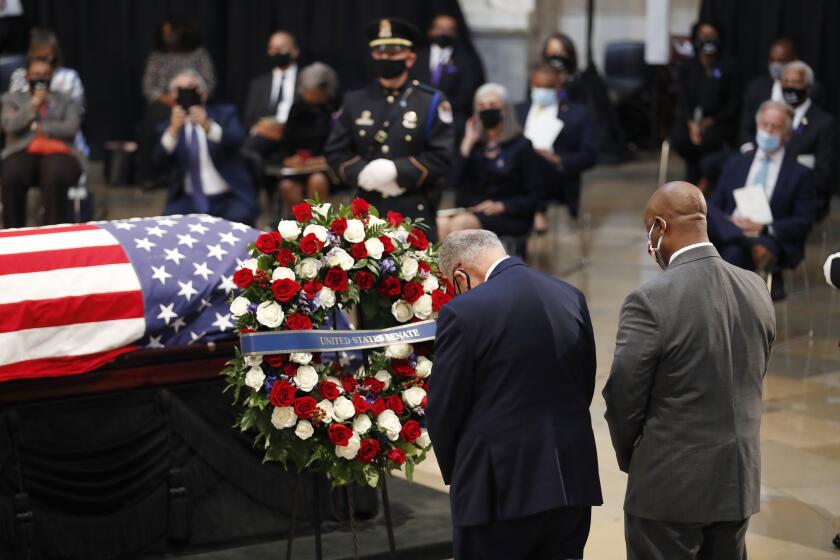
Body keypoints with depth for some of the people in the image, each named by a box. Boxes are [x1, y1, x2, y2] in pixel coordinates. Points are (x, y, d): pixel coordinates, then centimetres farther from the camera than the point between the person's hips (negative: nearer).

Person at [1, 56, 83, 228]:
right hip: (23, 152, 1)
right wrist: (33, 105, 2)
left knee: (55, 178, -39)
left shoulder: (67, 102, 22)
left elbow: (71, 128, 4)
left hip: (57, 152, 0)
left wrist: (37, 127, 1)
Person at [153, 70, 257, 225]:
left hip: (229, 198, -1)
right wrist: (174, 130, -27)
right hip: (188, 200, 2)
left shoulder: (225, 114, 7)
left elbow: (237, 141, -15)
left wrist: (208, 126, -32)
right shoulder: (168, 128, 10)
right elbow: (162, 160, -9)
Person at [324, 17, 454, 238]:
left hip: (415, 214, -3)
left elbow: (443, 158, -6)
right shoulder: (355, 101, 12)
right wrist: (363, 173, -11)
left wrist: (396, 171, -17)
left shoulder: (431, 102, 1)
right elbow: (335, 152, 9)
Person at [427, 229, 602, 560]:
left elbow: (443, 412, -6)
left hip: (497, 492, -6)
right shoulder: (572, 298, 5)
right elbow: (584, 387, 12)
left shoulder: (463, 313, -13)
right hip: (571, 483, 6)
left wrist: (456, 475, 11)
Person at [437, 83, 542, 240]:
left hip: (510, 218, -4)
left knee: (460, 223, -34)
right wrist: (467, 143, 2)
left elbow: (534, 196, 1)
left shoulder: (521, 146, 5)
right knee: (441, 223, -31)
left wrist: (501, 206, -12)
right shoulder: (475, 143, 18)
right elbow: (455, 181, 3)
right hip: (471, 210, 4)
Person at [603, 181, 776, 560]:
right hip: (739, 480, 6)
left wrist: (629, 457, 5)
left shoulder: (650, 301, -20)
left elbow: (623, 397, -13)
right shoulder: (757, 291, 0)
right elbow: (752, 383, 8)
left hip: (671, 485, -6)